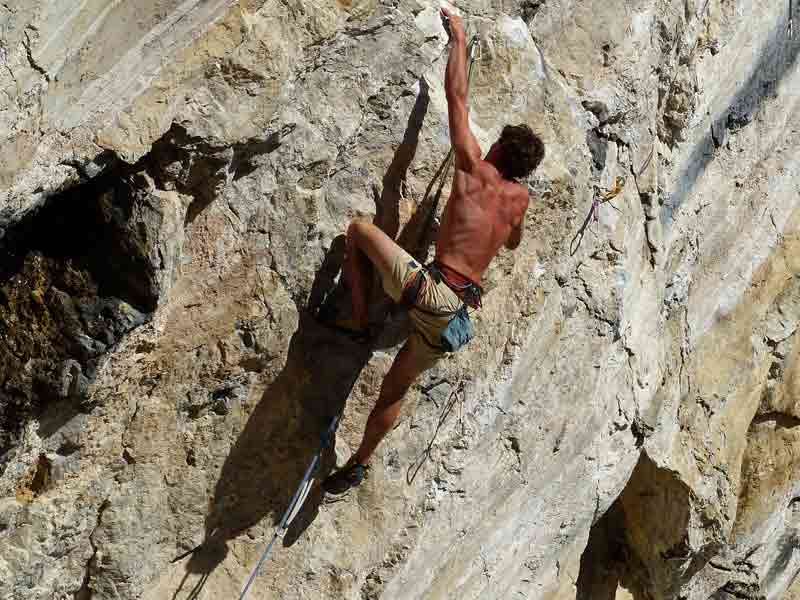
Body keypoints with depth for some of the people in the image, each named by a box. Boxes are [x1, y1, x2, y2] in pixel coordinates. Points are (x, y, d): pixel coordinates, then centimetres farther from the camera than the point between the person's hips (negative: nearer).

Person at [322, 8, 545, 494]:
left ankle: (360, 321, 4)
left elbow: (458, 97, 5)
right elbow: (513, 242, 36)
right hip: (458, 317, 6)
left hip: (429, 290, -6)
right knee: (396, 387, 22)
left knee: (359, 230, 10)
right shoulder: (519, 197, 14)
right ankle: (359, 464, 28)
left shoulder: (476, 170, 1)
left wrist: (460, 38, 16)